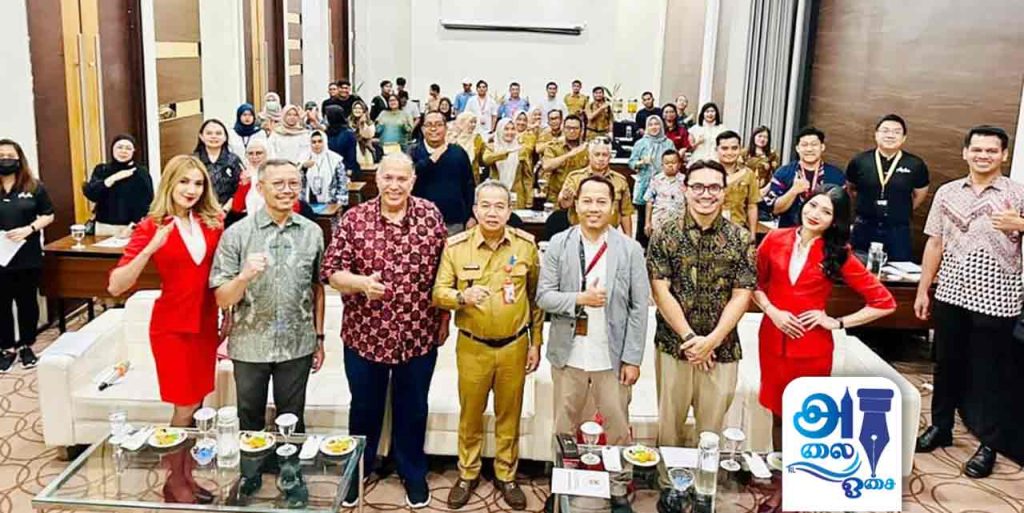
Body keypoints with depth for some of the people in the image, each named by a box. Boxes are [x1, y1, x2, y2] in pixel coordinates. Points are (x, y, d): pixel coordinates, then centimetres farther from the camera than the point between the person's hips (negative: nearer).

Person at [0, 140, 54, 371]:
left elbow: (48, 215, 4)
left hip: (28, 257, 0)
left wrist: (29, 229, -13)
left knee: (27, 302, 10)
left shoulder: (34, 187, 1)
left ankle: (26, 346, 24)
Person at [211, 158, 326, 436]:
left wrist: (319, 338, 9)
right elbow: (221, 299, -10)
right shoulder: (236, 234, -9)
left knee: (293, 422, 16)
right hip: (249, 347, -1)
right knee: (250, 423, 17)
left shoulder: (312, 232, -2)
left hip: (297, 346, 1)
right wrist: (244, 277, -30)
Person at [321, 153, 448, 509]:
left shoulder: (431, 216, -3)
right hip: (364, 334, 0)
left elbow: (444, 271, 4)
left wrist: (444, 318, 6)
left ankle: (413, 473, 38)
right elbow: (331, 271, -7)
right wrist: (360, 282, -27)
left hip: (419, 335, 1)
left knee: (412, 409, 17)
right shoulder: (354, 219, -7)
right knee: (365, 408, 18)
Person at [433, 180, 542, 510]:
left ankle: (506, 476, 32)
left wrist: (536, 342, 5)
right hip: (472, 347, 0)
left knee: (509, 415, 14)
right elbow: (438, 292, -6)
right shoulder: (455, 246, -8)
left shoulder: (526, 245, -4)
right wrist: (462, 297, -29)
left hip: (514, 346, 1)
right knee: (470, 415, 14)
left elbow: (536, 296, 4)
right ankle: (467, 474, 34)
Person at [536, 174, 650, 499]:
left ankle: (618, 488, 28)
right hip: (568, 353, 1)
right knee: (565, 427, 15)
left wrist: (632, 358, -7)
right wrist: (580, 299, -21)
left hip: (613, 356, -1)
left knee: (618, 428, 10)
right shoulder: (559, 244, -1)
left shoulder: (630, 249, -3)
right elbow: (543, 296, -4)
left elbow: (639, 308, -4)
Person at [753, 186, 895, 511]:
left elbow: (884, 302, -4)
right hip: (772, 341, 2)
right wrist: (772, 311, -8)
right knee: (779, 414, 14)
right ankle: (781, 485, 30)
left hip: (811, 348, -2)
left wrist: (837, 323, -10)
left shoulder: (838, 255, -6)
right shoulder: (775, 240, -1)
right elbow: (755, 283, 9)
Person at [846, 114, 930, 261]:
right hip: (864, 229, 1)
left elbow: (920, 195, 10)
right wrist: (867, 206, 10)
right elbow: (851, 189, 14)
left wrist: (902, 212, 12)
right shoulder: (859, 161, -3)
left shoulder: (915, 165, -5)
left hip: (898, 230, -1)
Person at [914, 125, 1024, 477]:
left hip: (995, 299, -3)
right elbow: (935, 243, 9)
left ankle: (989, 444, 17)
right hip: (950, 293, 3)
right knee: (947, 363, 14)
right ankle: (940, 426, 29)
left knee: (990, 371, 5)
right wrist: (923, 290, 8)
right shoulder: (947, 193, 7)